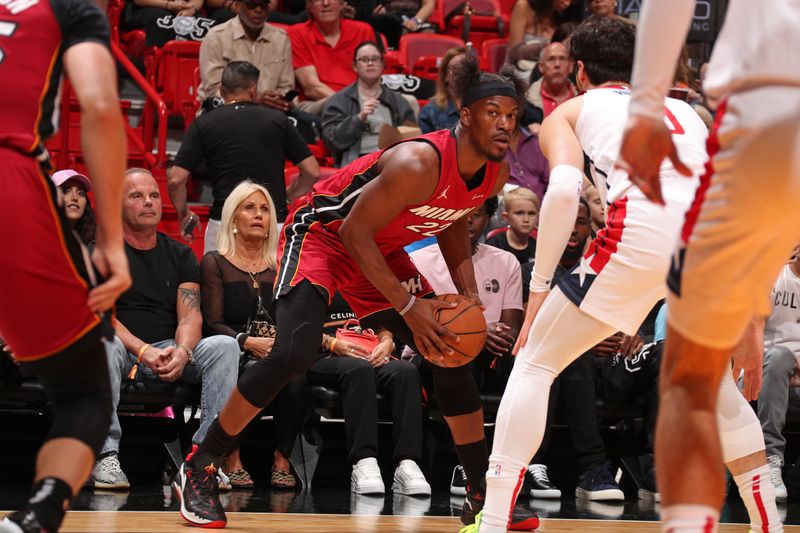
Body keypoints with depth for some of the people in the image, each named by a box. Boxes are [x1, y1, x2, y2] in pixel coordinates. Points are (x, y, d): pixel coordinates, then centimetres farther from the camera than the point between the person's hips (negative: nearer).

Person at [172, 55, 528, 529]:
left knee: (454, 355, 2)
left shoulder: (495, 175, -8)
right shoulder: (417, 164, -33)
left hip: (383, 249, 8)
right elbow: (354, 232, -27)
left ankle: (483, 495, 13)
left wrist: (468, 291, -2)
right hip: (323, 235, -8)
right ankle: (198, 470, -13)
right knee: (296, 352, -27)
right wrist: (407, 305, -26)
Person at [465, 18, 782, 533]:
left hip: (645, 227, -4)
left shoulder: (572, 110, 25)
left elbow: (564, 190, 3)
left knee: (534, 364, 11)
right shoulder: (684, 108, 36)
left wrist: (540, 288, 2)